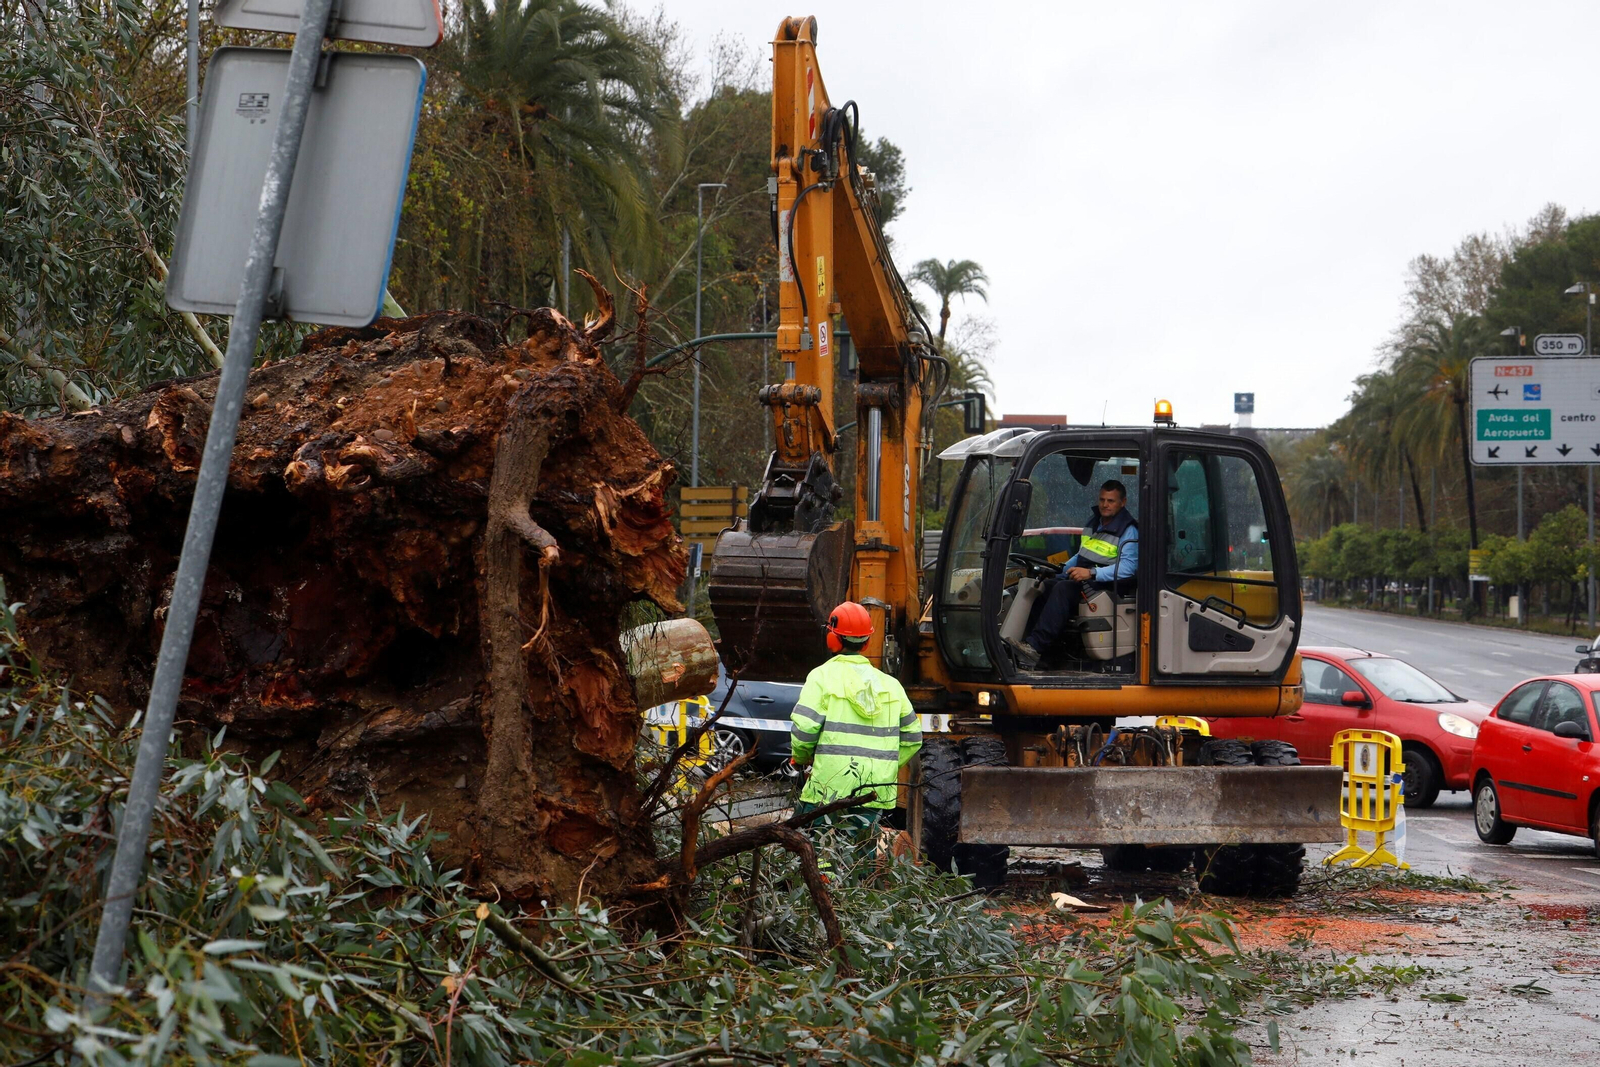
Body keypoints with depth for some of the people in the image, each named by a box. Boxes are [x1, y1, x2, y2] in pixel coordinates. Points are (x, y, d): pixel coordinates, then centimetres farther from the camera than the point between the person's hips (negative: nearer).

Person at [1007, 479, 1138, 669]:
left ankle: (1034, 647, -42)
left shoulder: (1128, 530, -6)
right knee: (1043, 586, -16)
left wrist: (1091, 573, -28)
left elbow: (1128, 567, -20)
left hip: (1106, 583, -9)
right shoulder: (1093, 522, 20)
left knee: (1064, 589, -32)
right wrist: (1064, 569, 12)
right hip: (1081, 578, 9)